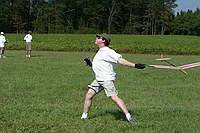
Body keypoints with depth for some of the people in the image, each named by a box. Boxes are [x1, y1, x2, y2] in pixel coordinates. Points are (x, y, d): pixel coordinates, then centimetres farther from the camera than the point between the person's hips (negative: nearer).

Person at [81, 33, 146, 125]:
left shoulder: (108, 52, -11)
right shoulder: (100, 52, 19)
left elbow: (120, 60, -19)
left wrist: (135, 65, -29)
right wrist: (89, 63, 11)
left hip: (107, 79, -9)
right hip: (98, 80, 9)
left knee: (114, 97, -20)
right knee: (89, 95, 6)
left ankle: (129, 117, -21)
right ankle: (84, 116, 19)